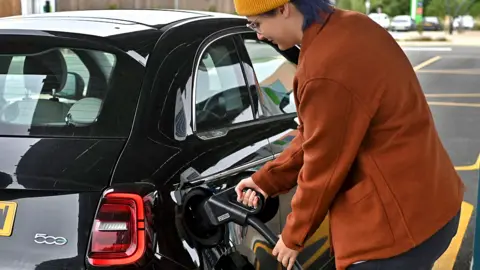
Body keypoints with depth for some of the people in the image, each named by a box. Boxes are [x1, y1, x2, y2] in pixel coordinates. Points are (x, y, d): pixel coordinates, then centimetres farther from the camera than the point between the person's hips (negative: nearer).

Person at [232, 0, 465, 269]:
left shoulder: (326, 70, -29)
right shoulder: (347, 27, 3)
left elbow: (323, 166, -16)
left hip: (399, 223, -10)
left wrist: (294, 236, -1)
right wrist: (268, 178, 13)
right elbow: (315, 136, 11)